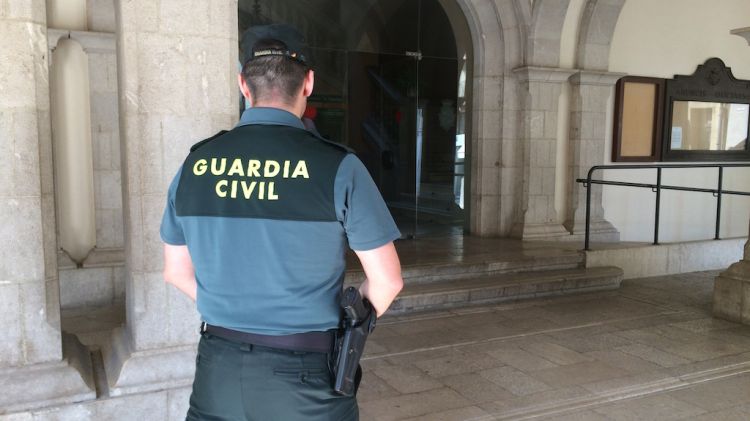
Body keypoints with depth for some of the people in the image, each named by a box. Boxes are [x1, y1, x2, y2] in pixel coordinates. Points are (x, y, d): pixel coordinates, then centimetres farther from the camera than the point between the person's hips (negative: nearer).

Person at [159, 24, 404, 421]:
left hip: (218, 371, 3)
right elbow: (387, 280, -8)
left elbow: (176, 271, 9)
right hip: (304, 372, -2)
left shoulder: (195, 163, -2)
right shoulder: (337, 166, -14)